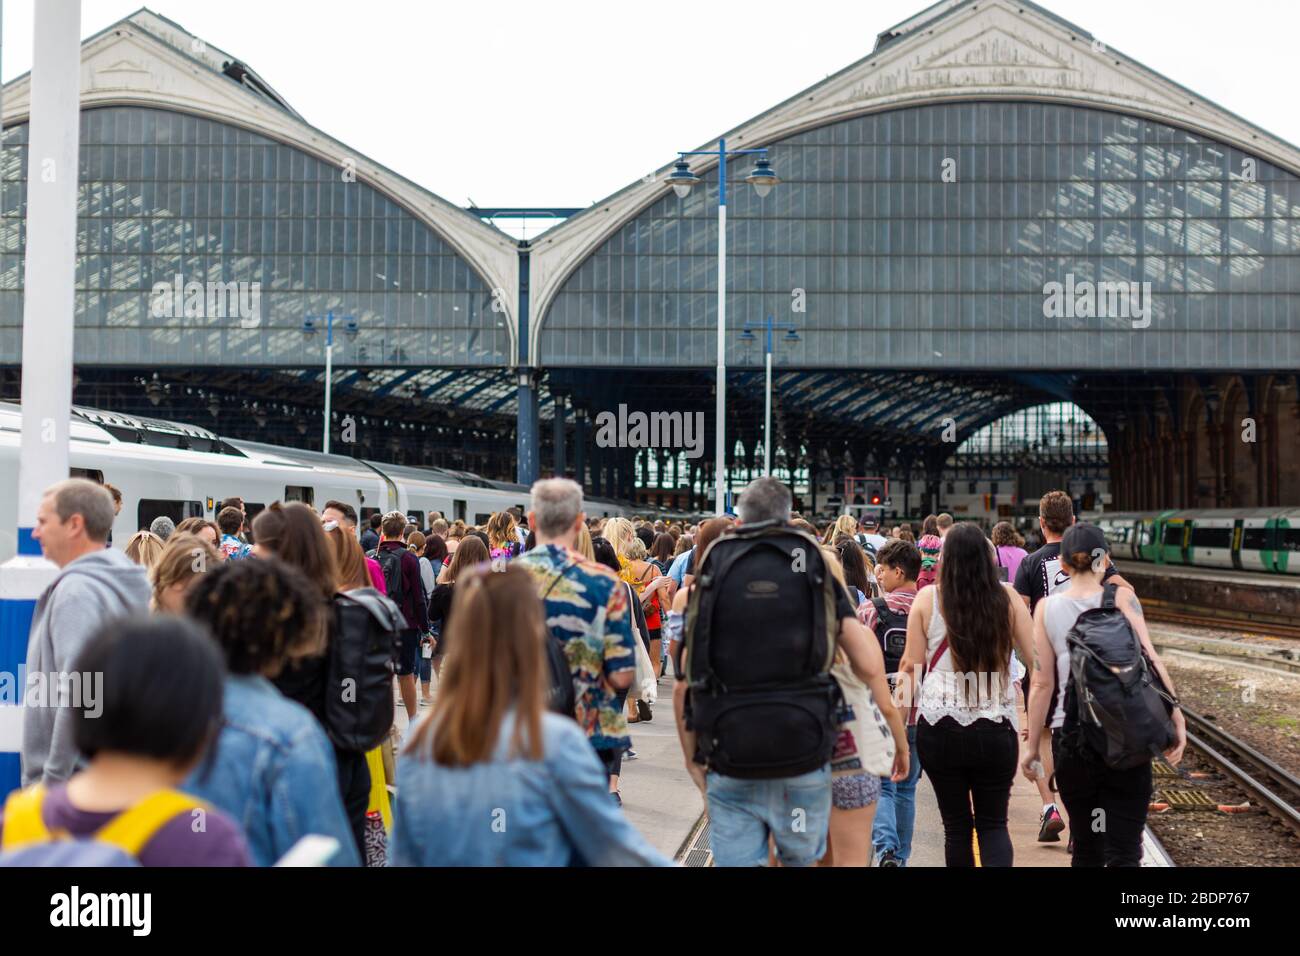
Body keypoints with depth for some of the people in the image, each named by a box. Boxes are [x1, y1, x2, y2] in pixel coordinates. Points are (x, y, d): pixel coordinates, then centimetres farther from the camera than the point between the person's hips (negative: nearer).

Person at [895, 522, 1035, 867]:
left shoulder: (927, 599, -2)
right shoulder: (1006, 598, 0)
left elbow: (911, 664, 0)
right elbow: (1036, 658, 2)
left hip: (939, 725, 0)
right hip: (996, 728, 0)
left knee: (956, 825, 13)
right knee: (993, 823, 10)